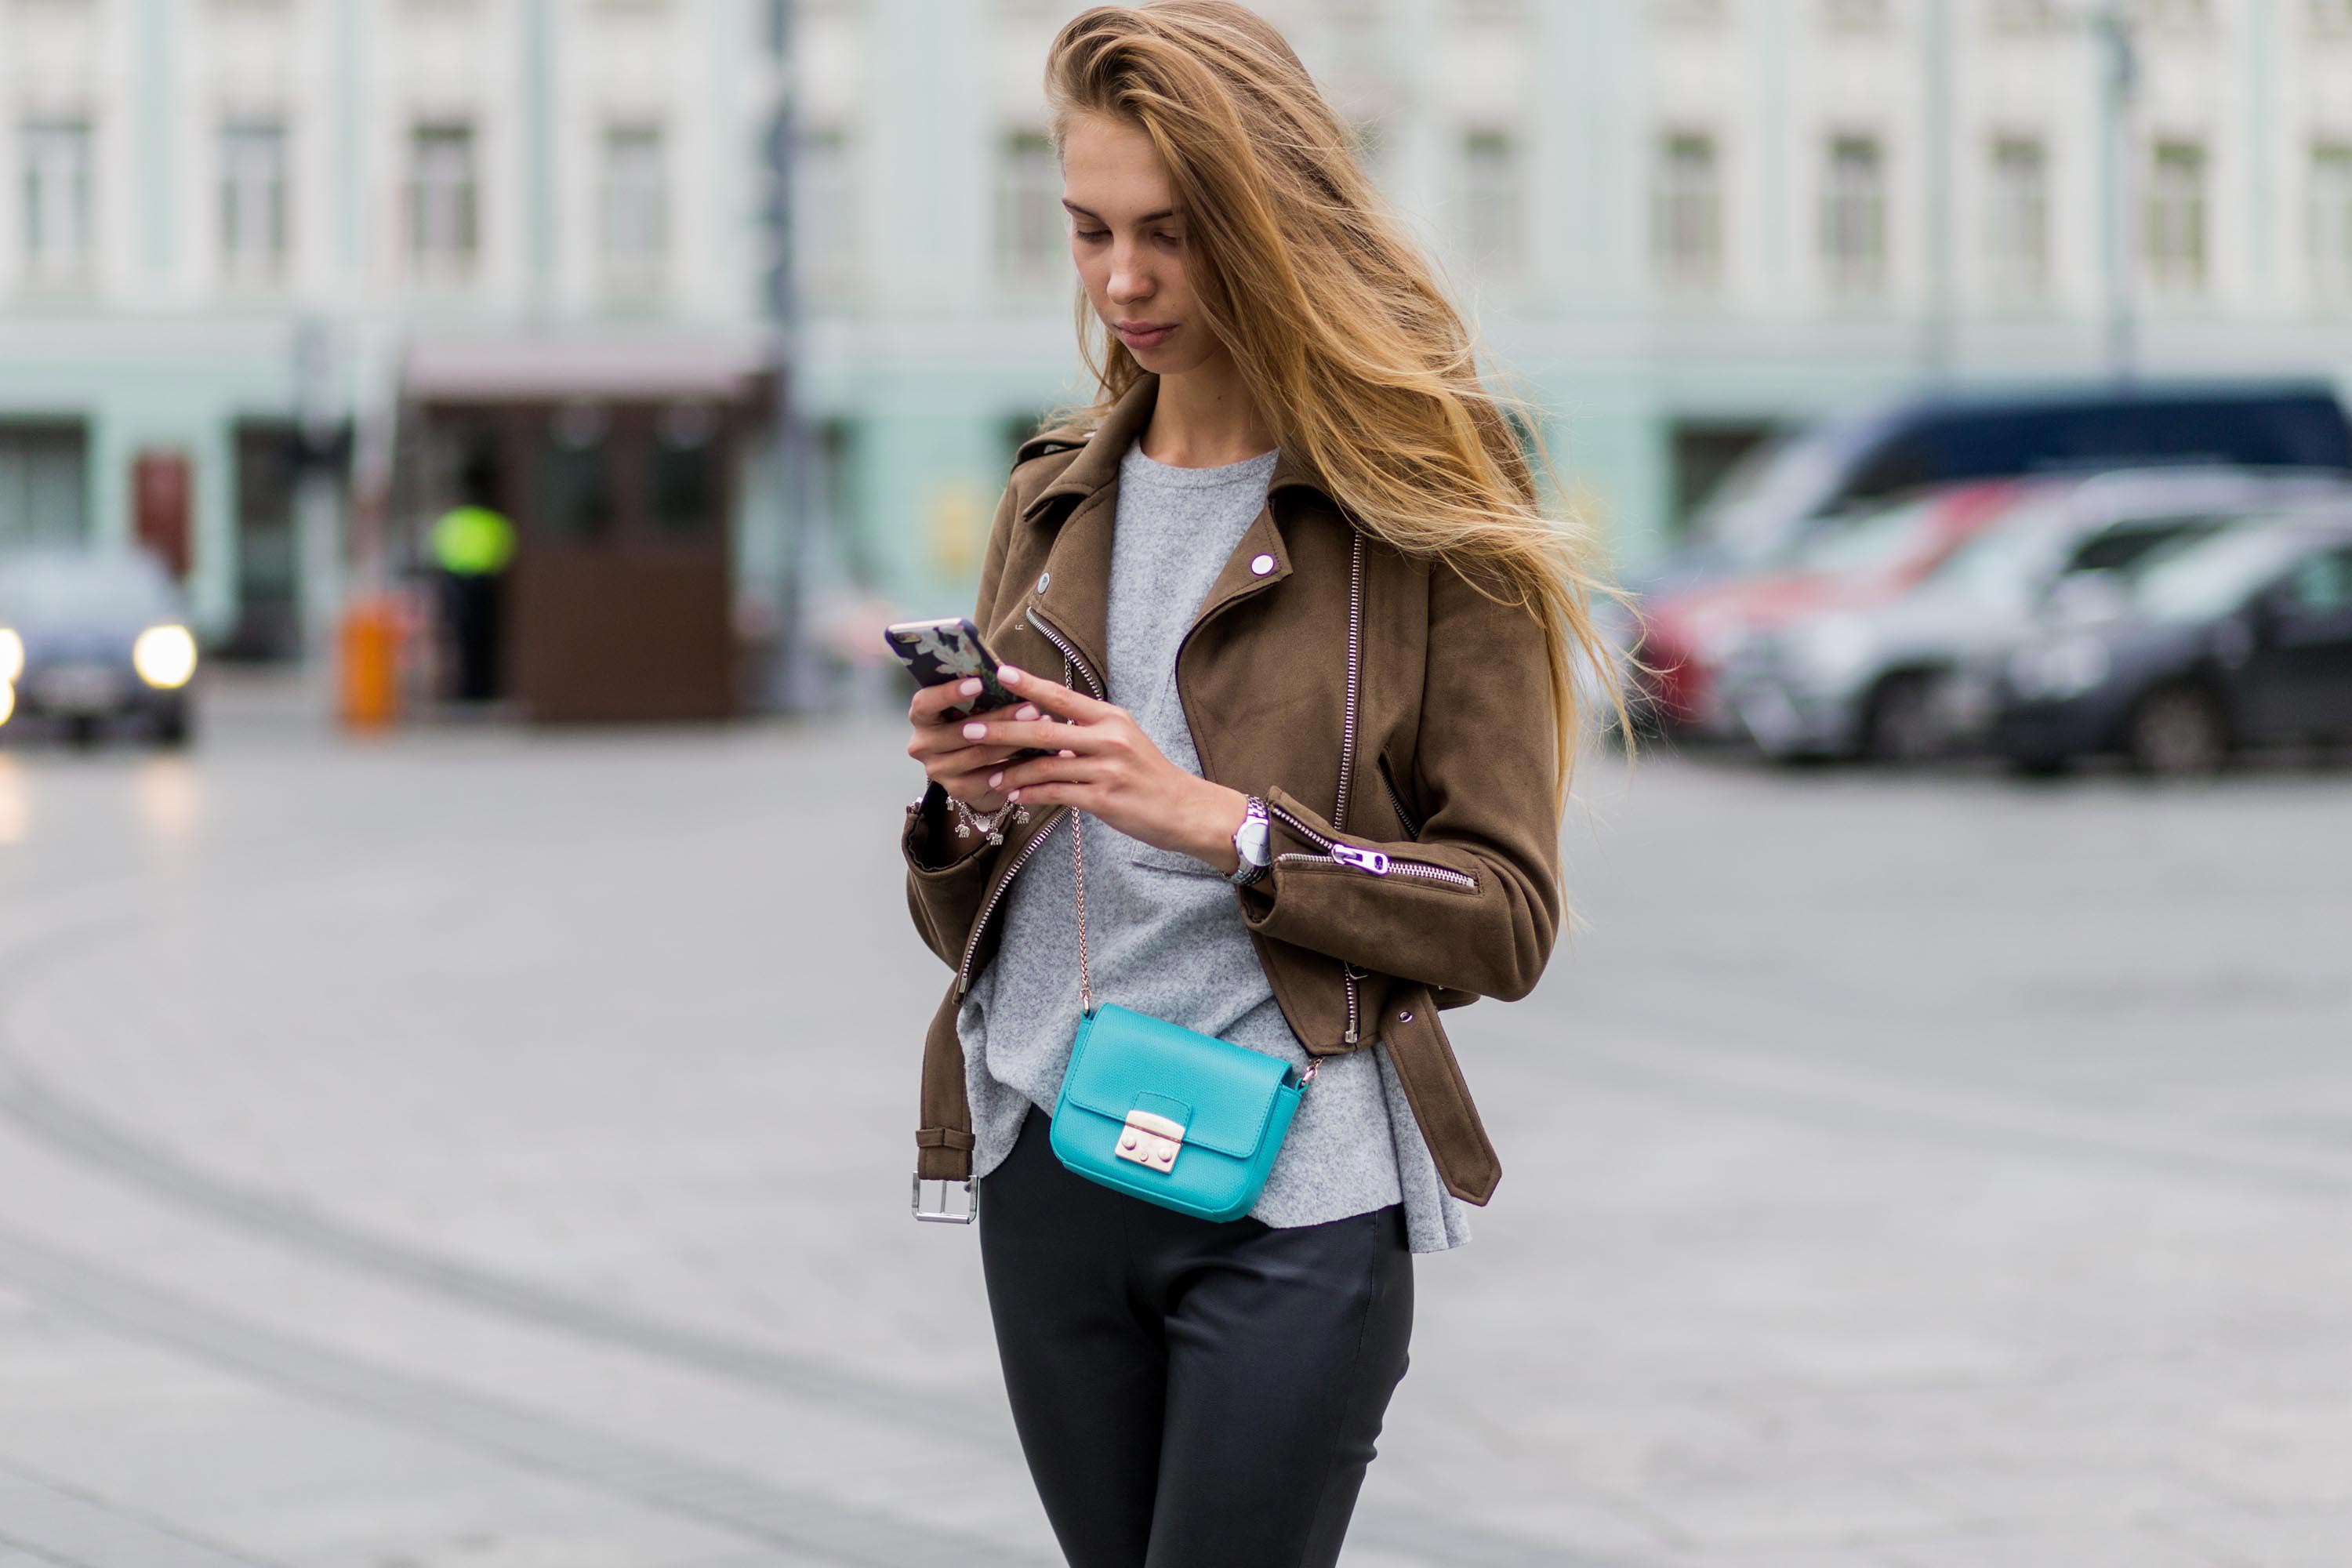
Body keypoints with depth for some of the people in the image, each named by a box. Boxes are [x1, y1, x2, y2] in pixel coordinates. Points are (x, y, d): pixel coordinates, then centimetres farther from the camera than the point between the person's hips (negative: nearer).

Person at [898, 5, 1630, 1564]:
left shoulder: (1423, 514, -3)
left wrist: (1222, 824, -18)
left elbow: (1507, 918, -6)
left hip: (1294, 1198, -5)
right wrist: (967, 807, -6)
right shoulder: (1057, 502, 13)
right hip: (1049, 1171, 5)